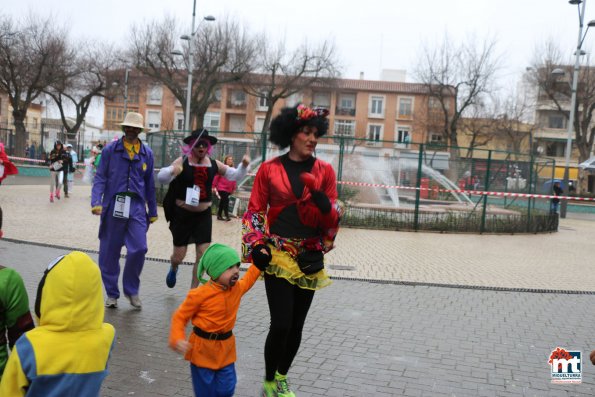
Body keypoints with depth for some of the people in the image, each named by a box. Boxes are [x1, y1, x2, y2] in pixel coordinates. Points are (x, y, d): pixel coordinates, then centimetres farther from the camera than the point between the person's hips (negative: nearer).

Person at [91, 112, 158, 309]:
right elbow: (100, 178, 0)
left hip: (137, 207, 1)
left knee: (139, 249, -9)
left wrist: (153, 211, 17)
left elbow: (149, 184, 15)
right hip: (113, 206, -1)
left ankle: (131, 290, 13)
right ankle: (112, 294, 22)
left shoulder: (147, 153, 10)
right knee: (109, 252, 5)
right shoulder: (110, 150, 3)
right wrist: (96, 202, -15)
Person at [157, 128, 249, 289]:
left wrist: (243, 165, -12)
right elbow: (162, 178, -20)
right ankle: (173, 269, 45)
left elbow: (235, 175, 8)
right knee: (179, 256, 7)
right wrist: (172, 170, -42)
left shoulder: (214, 164, 0)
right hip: (182, 214, -2)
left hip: (203, 215, 3)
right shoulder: (182, 161, -11)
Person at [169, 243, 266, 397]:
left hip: (226, 348, 5)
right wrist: (177, 339, -25)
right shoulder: (200, 294, -21)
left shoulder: (237, 288, -3)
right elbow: (180, 317, -12)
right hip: (203, 348, -5)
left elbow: (248, 279, 23)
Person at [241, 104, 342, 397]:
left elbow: (334, 215, 4)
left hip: (310, 258, 3)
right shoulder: (269, 169, -1)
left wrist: (323, 203, -17)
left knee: (296, 325, 11)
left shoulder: (325, 170, 4)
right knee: (281, 324, -8)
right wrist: (256, 246, -9)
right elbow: (255, 211, 2)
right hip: (277, 255, -3)